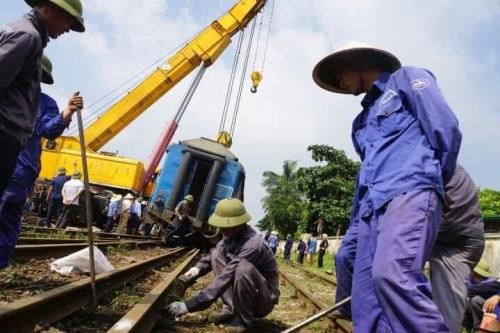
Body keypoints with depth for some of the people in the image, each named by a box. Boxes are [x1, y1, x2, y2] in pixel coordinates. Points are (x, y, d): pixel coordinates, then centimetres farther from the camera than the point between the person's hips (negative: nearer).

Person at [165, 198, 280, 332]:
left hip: (264, 299, -7)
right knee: (217, 254, -7)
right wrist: (198, 267, -13)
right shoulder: (231, 234, -8)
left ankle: (242, 318, -11)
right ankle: (230, 309, -2)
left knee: (244, 267, -36)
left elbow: (225, 279, -36)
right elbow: (213, 255, 9)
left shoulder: (252, 245, -33)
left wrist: (188, 305, -35)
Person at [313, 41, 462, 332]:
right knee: (366, 300, -2)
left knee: (392, 275, -29)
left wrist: (435, 183, 8)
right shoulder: (361, 121, 32)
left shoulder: (407, 78, 11)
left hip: (409, 194, -7)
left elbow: (447, 130, 0)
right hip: (371, 207, 8)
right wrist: (355, 229, 23)